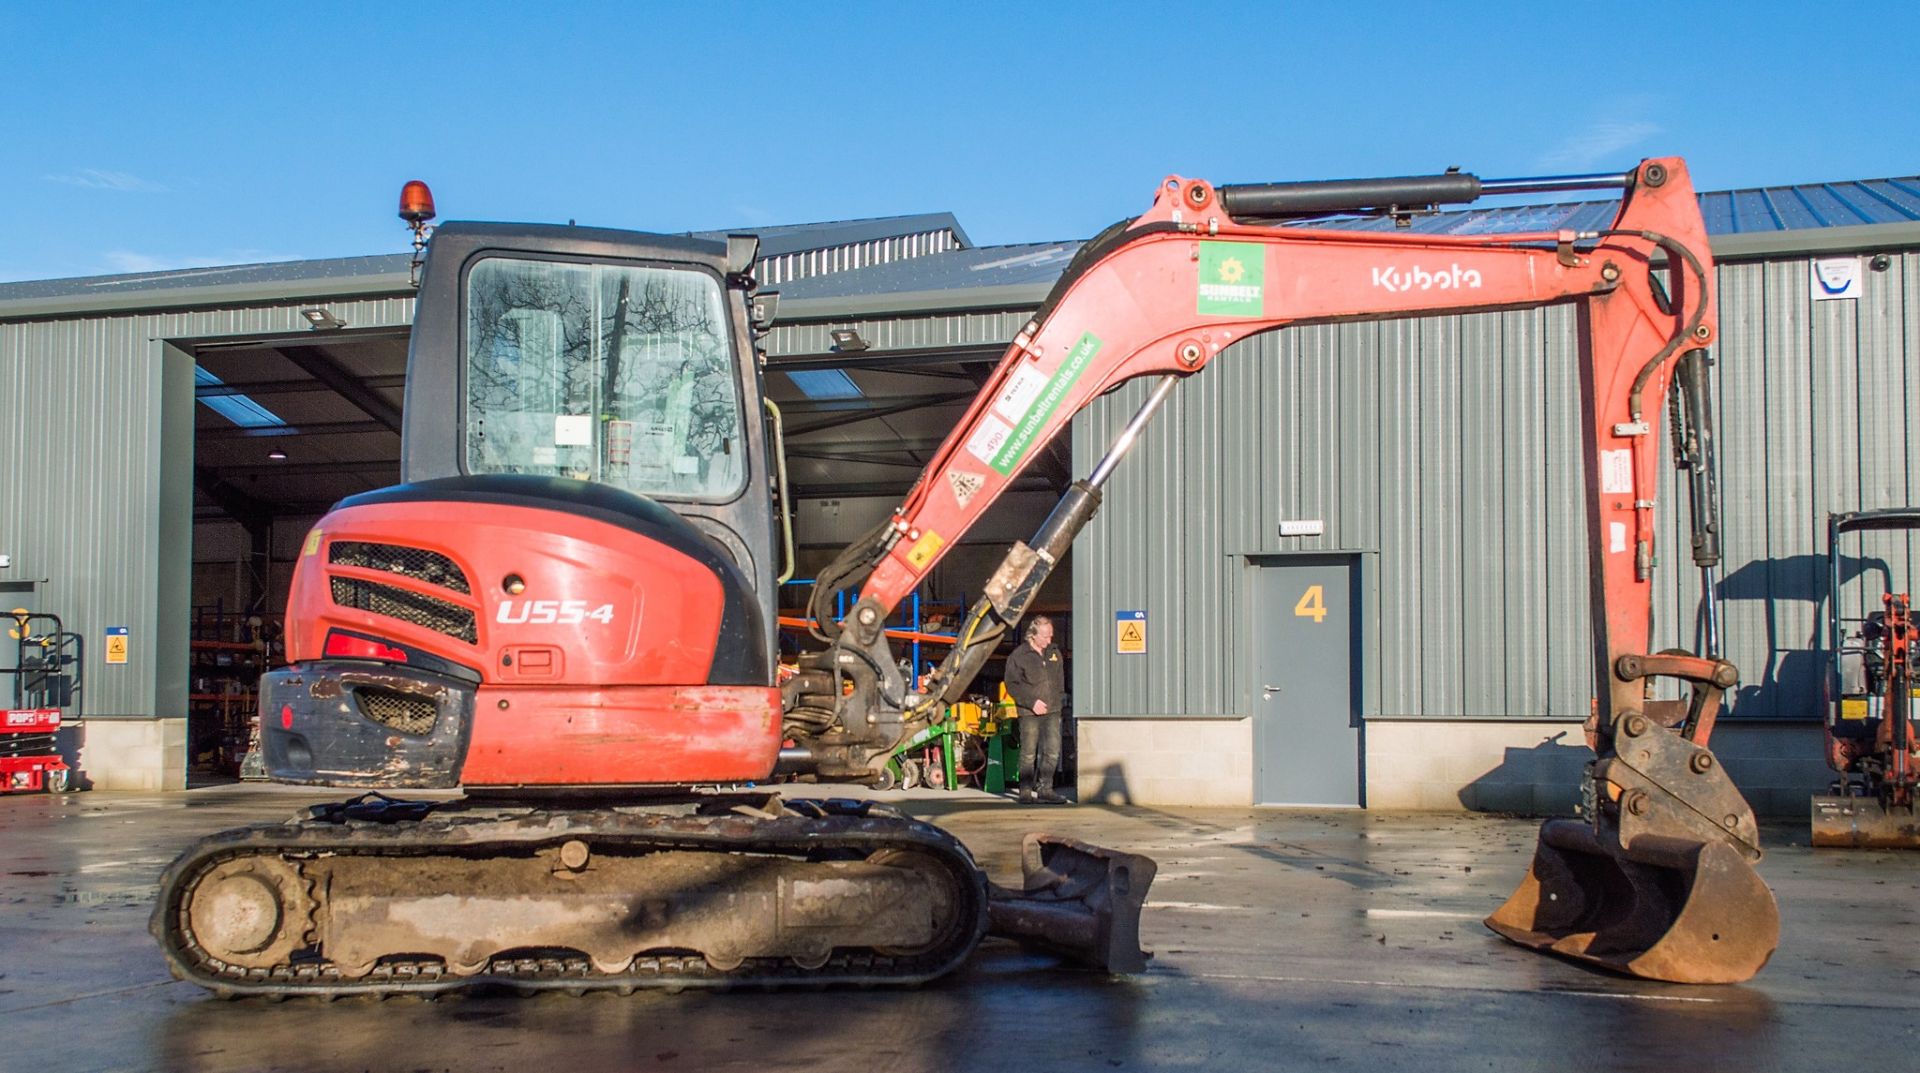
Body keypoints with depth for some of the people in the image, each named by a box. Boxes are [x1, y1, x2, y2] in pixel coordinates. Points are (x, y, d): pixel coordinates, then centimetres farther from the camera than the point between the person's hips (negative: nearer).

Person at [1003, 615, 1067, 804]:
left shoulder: (1054, 653, 12)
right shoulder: (1019, 655, -5)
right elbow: (1012, 685, -7)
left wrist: (1058, 700, 9)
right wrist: (1032, 702, -12)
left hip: (1052, 710, 4)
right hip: (1029, 713, -4)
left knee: (1053, 750, -1)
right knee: (1028, 753, 0)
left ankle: (1044, 789, 6)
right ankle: (1026, 791, 9)